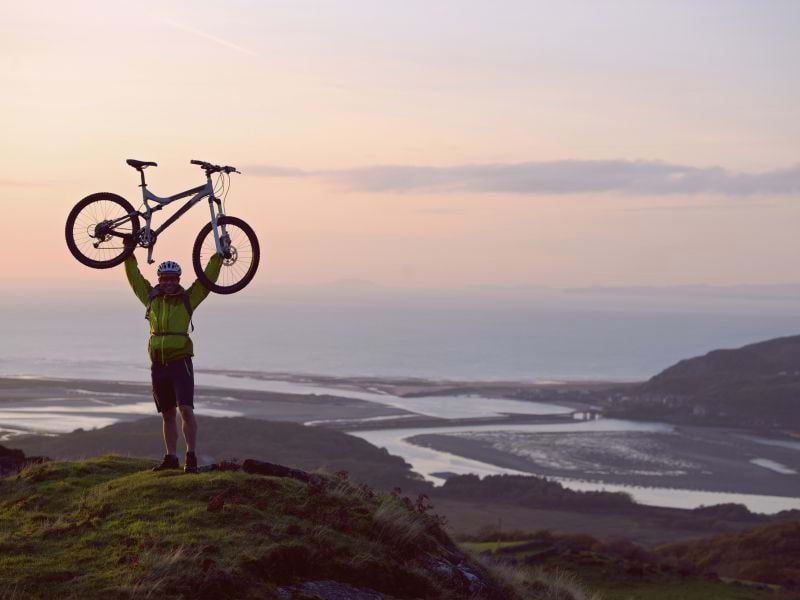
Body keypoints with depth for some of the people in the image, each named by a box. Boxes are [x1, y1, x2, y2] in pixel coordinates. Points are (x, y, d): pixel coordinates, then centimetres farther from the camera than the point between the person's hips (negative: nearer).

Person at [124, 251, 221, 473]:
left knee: (186, 409, -15)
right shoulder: (152, 298, 10)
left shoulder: (188, 299, 2)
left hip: (180, 363, -4)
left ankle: (191, 457, -14)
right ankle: (171, 458, 16)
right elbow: (134, 276, 18)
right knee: (168, 415, 10)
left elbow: (208, 277, 0)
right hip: (158, 365, 4)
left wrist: (219, 255, -4)